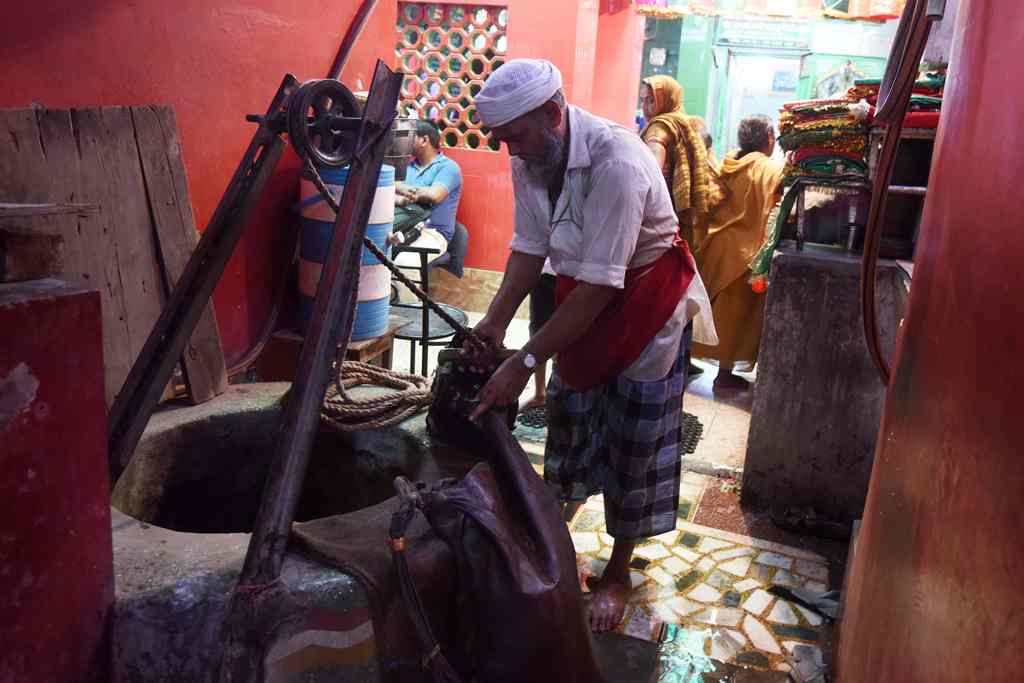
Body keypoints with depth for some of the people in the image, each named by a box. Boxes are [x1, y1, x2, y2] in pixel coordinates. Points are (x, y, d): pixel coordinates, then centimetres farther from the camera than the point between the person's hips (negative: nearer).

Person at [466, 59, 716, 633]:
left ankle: (619, 572, 19)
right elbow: (530, 247, -4)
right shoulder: (530, 157, -10)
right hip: (584, 297, 7)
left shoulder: (616, 162, -34)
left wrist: (526, 361, -34)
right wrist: (496, 320, -17)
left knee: (634, 439, 2)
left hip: (648, 299, -6)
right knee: (568, 412, 15)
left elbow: (599, 284, -34)